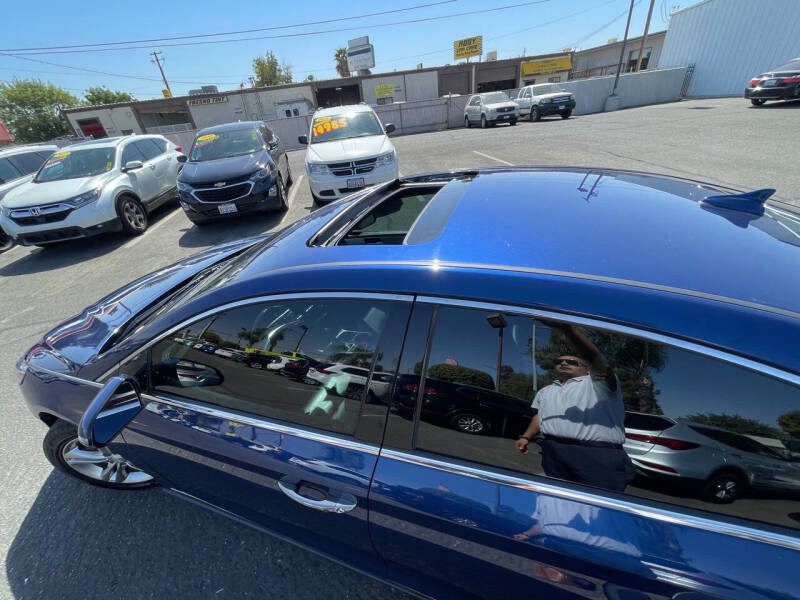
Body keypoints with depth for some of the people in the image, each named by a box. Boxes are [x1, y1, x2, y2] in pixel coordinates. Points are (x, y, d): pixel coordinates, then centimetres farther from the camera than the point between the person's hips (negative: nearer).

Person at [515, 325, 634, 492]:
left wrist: (568, 327, -35)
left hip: (599, 455, -5)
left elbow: (595, 358, -20)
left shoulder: (597, 382, 0)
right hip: (553, 453, 6)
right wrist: (526, 436, 16)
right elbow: (539, 416, 32)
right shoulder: (546, 391, 25)